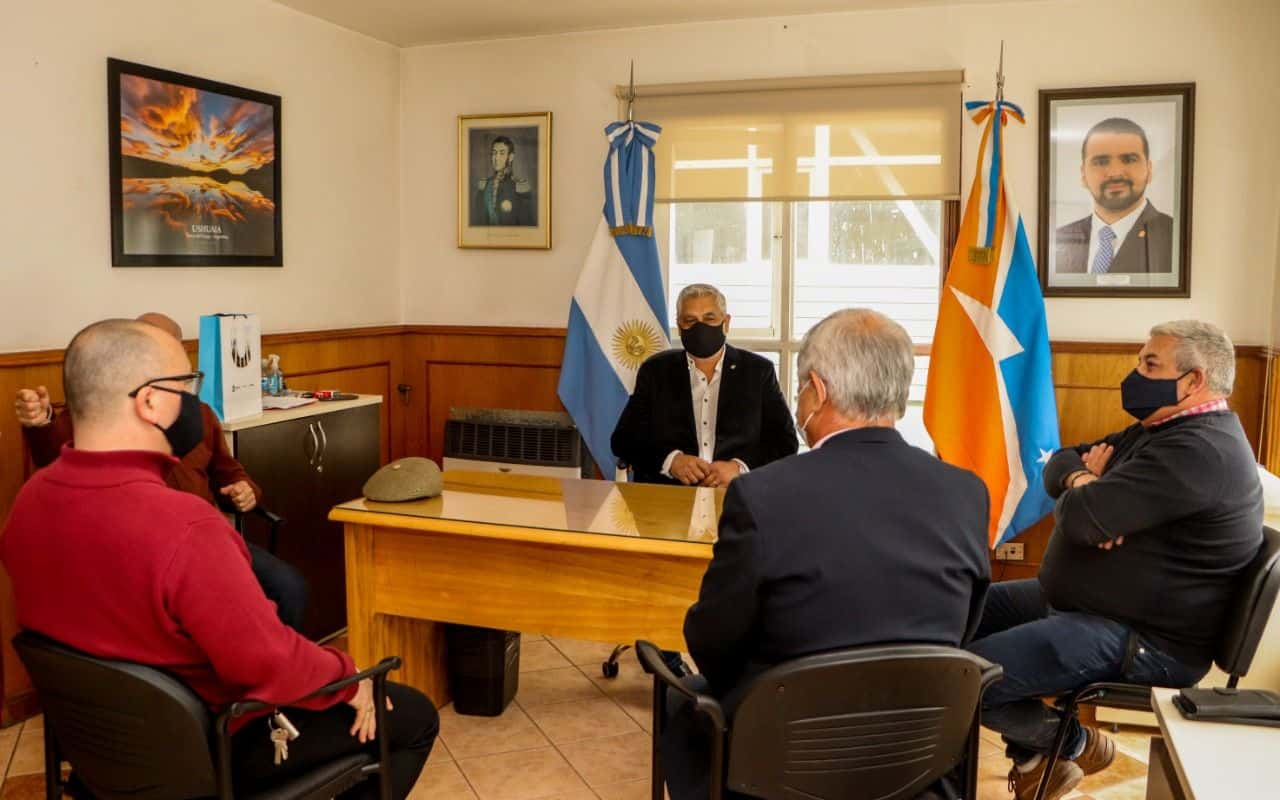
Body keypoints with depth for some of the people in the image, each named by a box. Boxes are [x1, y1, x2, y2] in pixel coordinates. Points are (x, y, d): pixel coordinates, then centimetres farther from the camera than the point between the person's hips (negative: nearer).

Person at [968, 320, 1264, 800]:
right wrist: (1084, 483, -10)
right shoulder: (1163, 430, 13)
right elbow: (1061, 462, 13)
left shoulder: (1199, 449, -24)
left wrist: (1085, 493, -6)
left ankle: (1074, 744, 7)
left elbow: (1079, 518, -30)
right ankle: (1035, 758, 16)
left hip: (1138, 639, -11)